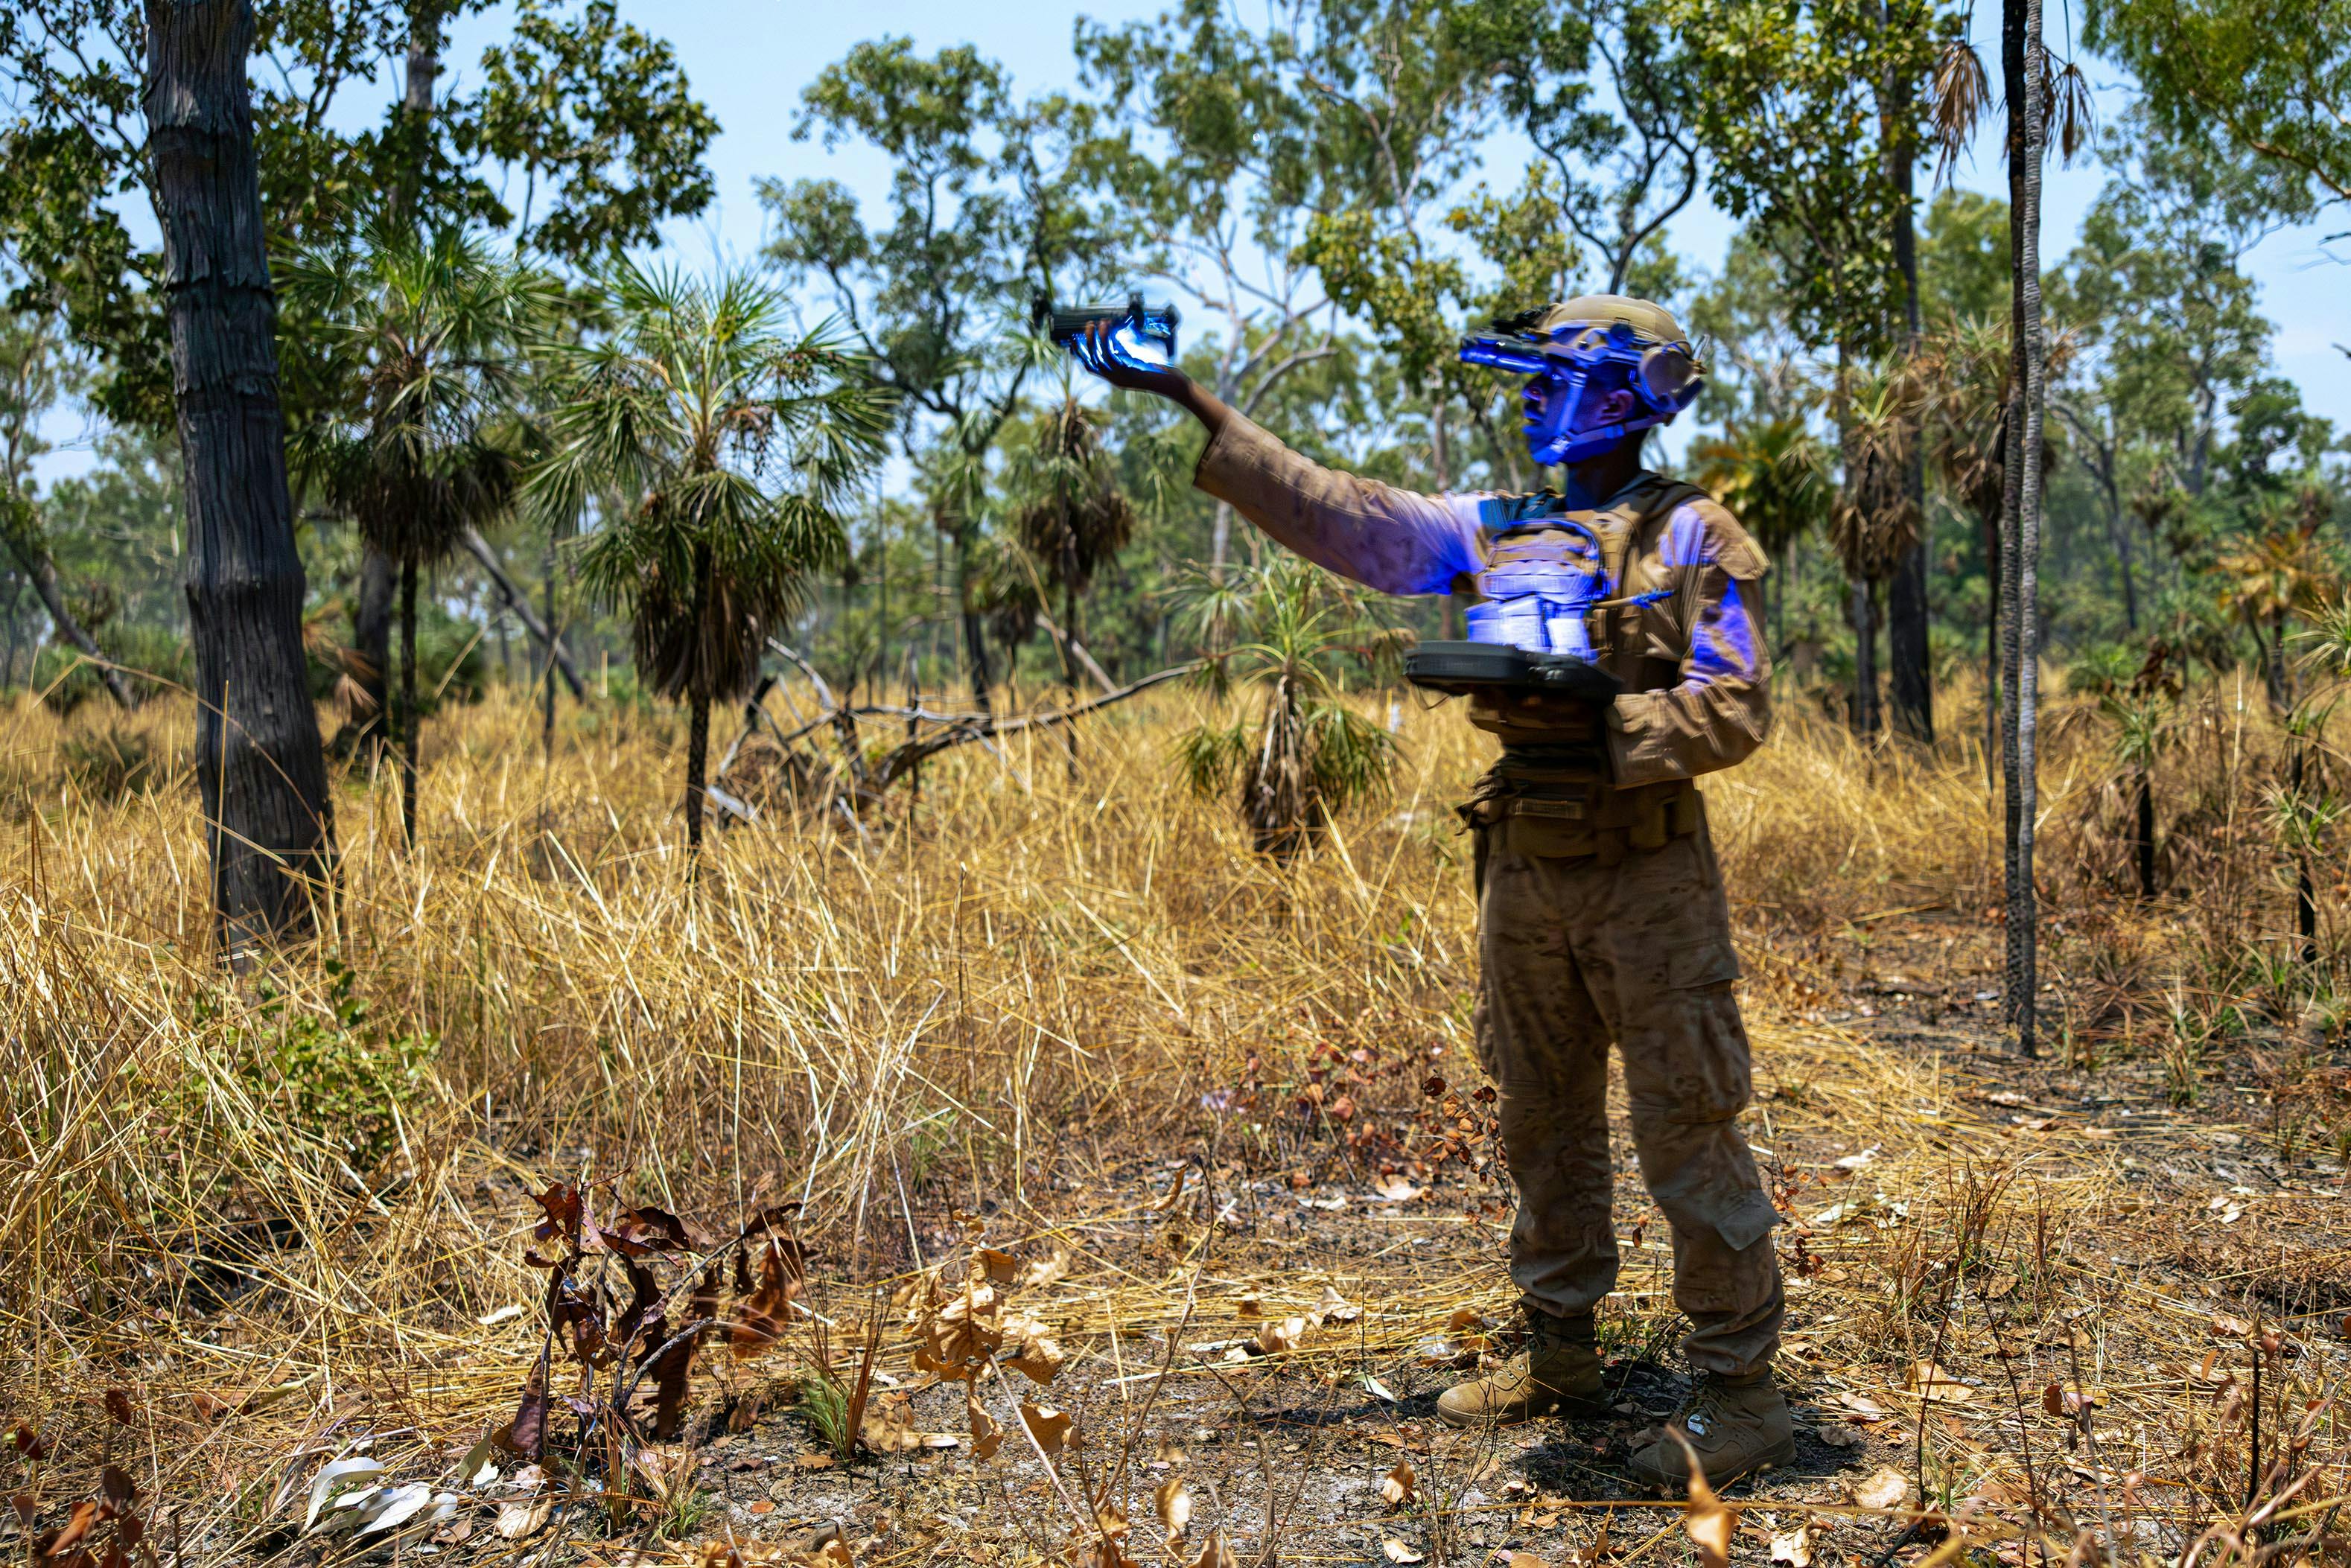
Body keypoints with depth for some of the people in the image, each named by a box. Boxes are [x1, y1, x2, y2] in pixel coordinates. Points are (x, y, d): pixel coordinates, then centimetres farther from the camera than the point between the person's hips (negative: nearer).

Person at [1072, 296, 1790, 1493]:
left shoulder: (1695, 540, -4)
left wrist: (1601, 730, -25)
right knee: (1544, 1125, 14)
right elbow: (1332, 510, 9)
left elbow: (1736, 709, -10)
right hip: (1524, 870, 6)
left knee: (1687, 1132, -3)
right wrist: (1198, 407, 6)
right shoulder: (1494, 531, 11)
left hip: (1647, 876, -6)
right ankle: (1558, 1358, 28)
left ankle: (1741, 1391, 8)